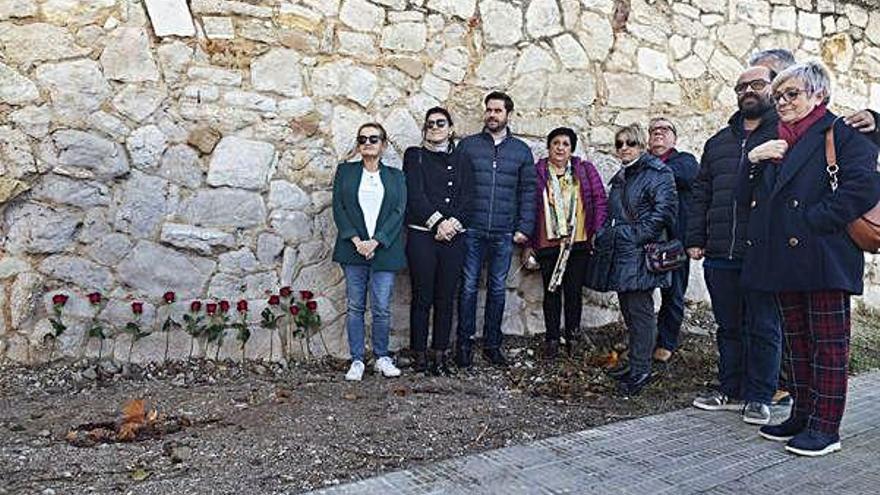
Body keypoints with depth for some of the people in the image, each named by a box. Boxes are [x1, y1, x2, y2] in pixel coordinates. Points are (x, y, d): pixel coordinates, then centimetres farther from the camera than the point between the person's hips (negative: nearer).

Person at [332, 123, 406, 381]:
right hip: (353, 249, 1)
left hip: (383, 250, 0)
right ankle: (357, 360, 13)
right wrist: (356, 240, -10)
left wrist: (375, 242, -11)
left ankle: (382, 357, 16)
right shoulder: (345, 171, 12)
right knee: (355, 307, 3)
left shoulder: (396, 176, 11)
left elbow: (399, 212, 1)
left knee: (381, 309, -2)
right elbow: (338, 207, 3)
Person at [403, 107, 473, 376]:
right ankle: (420, 355, 8)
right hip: (422, 235, -2)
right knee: (422, 297, -1)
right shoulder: (415, 155, 9)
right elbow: (415, 194, -3)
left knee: (445, 298, 4)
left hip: (454, 235, 2)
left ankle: (440, 355, 11)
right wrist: (437, 222, -12)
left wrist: (453, 221, -10)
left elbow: (468, 197, 6)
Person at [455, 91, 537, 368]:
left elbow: (528, 191, 7)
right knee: (468, 287, 2)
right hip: (471, 231, -1)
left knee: (498, 289, 8)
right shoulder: (467, 145, 5)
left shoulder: (521, 150, 9)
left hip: (504, 234, 1)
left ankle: (492, 345, 19)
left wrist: (524, 228, -1)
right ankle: (464, 344, 13)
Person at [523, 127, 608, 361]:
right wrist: (528, 243, 3)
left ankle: (573, 337, 19)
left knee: (574, 291, 4)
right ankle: (552, 340, 15)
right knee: (551, 293, 5)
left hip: (579, 243, 0)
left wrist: (597, 232, -3)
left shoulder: (585, 170, 8)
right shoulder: (537, 172, 5)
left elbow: (600, 201, 6)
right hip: (547, 244, 0)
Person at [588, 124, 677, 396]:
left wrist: (637, 235, -18)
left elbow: (664, 209, -16)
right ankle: (636, 363, 24)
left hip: (639, 254, -8)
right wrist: (604, 236, 14)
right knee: (628, 309, 13)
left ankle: (641, 369, -1)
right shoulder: (620, 177, 21)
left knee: (640, 310, -6)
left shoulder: (657, 173, -5)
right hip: (618, 254, 9)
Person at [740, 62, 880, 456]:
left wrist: (816, 221, -17)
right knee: (797, 341, 13)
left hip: (824, 258, -7)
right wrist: (753, 160, -2)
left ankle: (826, 427, 7)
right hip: (783, 258, 7)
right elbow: (749, 195, 15)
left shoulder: (842, 136, -4)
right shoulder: (773, 141, 18)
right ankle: (802, 416, 23)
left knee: (829, 344, 0)